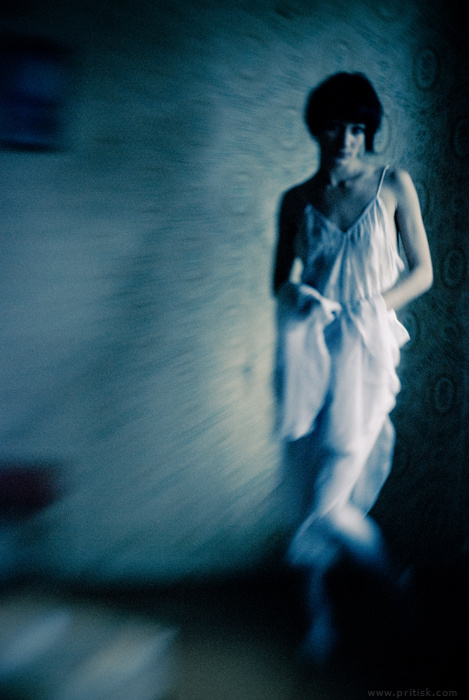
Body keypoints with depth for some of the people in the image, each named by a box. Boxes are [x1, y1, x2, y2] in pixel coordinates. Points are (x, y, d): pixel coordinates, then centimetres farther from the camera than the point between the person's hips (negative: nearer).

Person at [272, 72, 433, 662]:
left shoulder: (393, 185, 5)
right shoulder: (297, 201, 9)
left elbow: (422, 271, 5)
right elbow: (280, 279, 14)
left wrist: (371, 306, -9)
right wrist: (295, 297, -10)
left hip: (367, 345, -2)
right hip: (309, 345, 2)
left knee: (341, 467, -12)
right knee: (315, 473, 3)